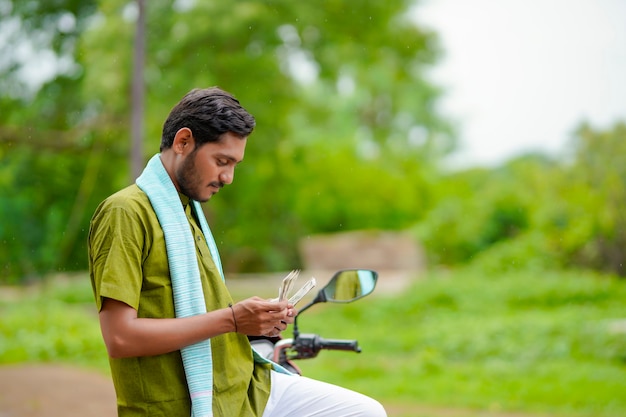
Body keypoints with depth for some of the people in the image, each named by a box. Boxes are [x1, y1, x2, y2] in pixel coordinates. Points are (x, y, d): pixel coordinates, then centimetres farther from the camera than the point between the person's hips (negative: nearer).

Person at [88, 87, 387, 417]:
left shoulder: (189, 212, 17)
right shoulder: (125, 213, -12)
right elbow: (120, 337, -22)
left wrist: (255, 320, 2)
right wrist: (229, 318, -20)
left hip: (246, 389, 9)